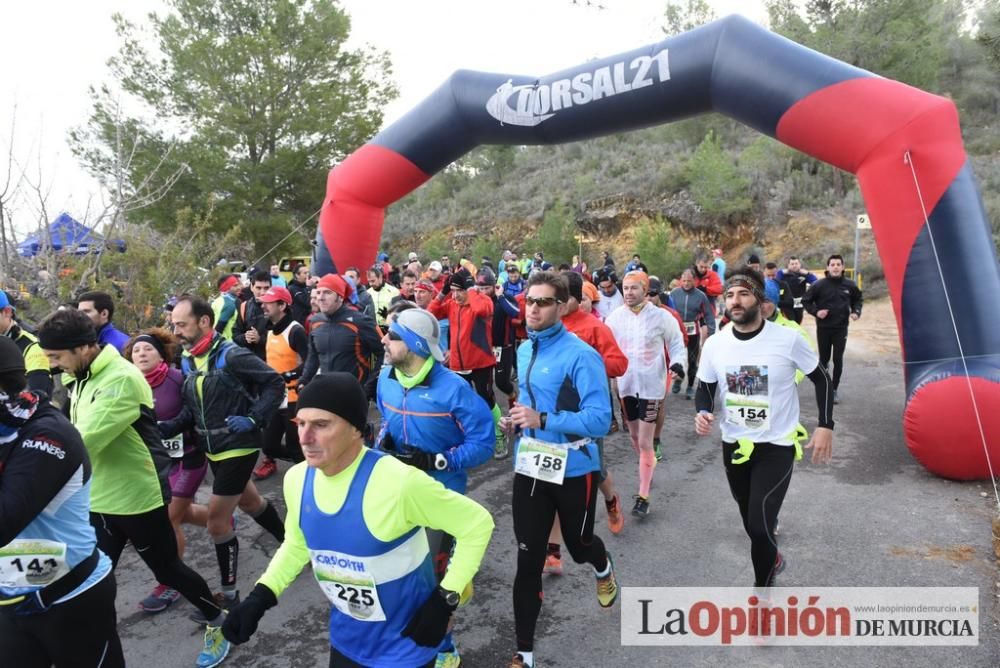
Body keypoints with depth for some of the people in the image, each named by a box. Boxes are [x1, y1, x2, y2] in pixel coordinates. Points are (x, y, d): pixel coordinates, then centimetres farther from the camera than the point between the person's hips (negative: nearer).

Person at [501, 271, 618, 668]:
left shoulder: (580, 355, -20)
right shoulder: (524, 350, 5)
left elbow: (600, 419, -24)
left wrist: (542, 420, -34)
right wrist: (517, 420, 1)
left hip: (573, 469, -5)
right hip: (529, 468, 5)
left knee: (578, 545, 21)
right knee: (528, 559, 7)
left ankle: (603, 570, 59)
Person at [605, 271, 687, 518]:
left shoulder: (661, 316, -9)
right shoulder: (615, 317, 1)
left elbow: (677, 343, 0)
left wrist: (678, 363, -17)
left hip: (651, 386, -4)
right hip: (626, 385, 4)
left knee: (645, 442, -5)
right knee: (634, 436, 19)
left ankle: (643, 496, 5)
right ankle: (648, 469, 46)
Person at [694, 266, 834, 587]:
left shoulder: (787, 339, -15)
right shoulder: (714, 344, -7)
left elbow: (822, 380, -1)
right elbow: (704, 388, 5)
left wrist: (825, 426, -7)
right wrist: (702, 413, -16)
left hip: (776, 446, -4)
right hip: (734, 445, 4)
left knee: (759, 524, -12)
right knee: (753, 523, 20)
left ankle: (762, 587, 14)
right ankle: (771, 558, 52)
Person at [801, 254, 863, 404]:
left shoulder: (849, 285, -2)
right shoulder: (819, 285, -9)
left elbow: (858, 299, 15)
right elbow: (806, 300, 0)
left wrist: (856, 311, -3)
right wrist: (815, 312, -15)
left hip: (841, 328, 1)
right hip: (823, 328, -1)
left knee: (838, 360, 1)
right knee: (824, 359, 9)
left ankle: (834, 390, 12)